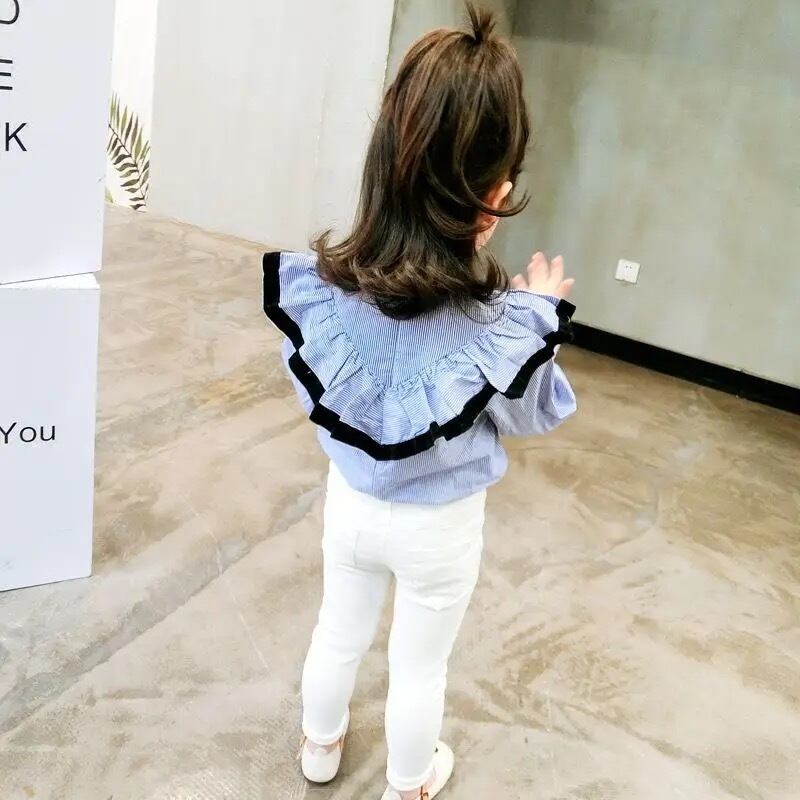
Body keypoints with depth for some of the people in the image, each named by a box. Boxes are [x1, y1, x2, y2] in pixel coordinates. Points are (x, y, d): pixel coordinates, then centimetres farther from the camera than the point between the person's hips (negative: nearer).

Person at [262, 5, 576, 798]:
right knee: (419, 665, 22)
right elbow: (531, 416, -11)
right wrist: (542, 312, -2)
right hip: (440, 522, -3)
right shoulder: (494, 323, -31)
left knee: (338, 632, 28)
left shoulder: (324, 282, -22)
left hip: (352, 500, 3)